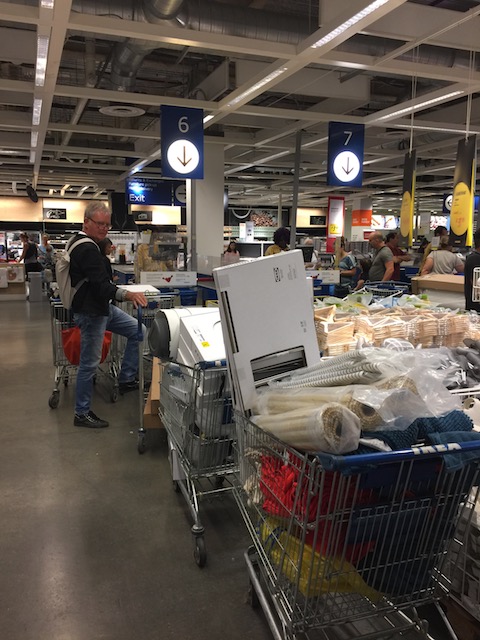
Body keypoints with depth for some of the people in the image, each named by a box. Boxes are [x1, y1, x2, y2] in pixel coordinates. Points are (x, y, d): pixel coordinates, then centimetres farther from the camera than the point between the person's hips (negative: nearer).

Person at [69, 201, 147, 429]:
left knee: (136, 330, 12)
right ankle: (82, 414, 10)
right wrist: (128, 294, -42)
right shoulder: (88, 249, -22)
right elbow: (101, 285, -30)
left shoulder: (77, 242, 12)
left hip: (102, 307, 11)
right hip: (91, 313, -10)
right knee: (89, 363, -2)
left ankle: (126, 379, 16)